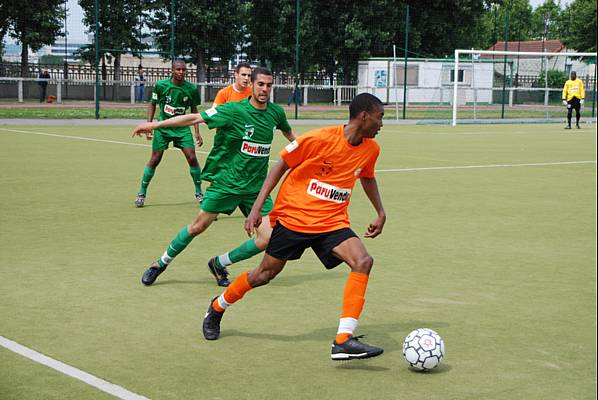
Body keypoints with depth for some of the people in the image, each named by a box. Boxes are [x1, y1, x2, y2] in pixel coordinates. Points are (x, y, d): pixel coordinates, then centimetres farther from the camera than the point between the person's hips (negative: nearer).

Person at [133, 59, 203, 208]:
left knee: (192, 158, -8)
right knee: (155, 159, -2)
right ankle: (141, 193, 11)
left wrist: (197, 132, 4)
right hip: (162, 127, -1)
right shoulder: (161, 85, -10)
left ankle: (199, 193, 8)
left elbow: (194, 110, 7)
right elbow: (152, 104, 4)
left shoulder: (191, 89, -5)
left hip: (182, 127, 1)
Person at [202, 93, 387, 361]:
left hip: (332, 222, 4)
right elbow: (281, 165, -8)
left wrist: (380, 213, 17)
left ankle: (343, 340, -24)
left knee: (363, 261, -22)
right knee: (265, 274, 7)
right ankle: (217, 307, 37)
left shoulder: (370, 149, 1)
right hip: (293, 216, -4)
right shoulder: (319, 139, -18)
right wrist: (257, 207, -11)